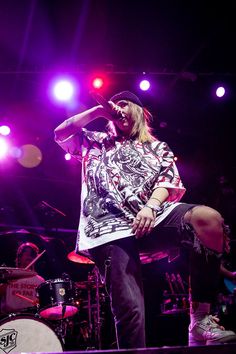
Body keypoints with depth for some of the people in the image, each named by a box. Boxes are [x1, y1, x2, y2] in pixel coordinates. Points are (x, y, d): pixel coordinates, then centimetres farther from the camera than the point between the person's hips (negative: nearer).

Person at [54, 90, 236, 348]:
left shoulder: (158, 148, 27)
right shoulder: (97, 143, 32)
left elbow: (169, 180, 10)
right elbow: (60, 133, 24)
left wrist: (151, 206, -11)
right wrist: (98, 111, 23)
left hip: (153, 215, 1)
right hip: (110, 226, 0)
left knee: (209, 218, -31)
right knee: (129, 308, -18)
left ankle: (200, 318, -25)